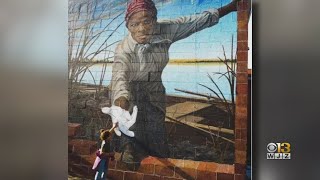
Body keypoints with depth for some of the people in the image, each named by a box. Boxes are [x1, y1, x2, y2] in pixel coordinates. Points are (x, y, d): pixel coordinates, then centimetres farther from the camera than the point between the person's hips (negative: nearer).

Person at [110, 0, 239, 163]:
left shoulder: (164, 30, -12)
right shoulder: (123, 50, -24)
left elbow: (193, 23, -2)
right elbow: (119, 76, -41)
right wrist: (121, 100, -64)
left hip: (155, 98, 4)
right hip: (131, 98, -3)